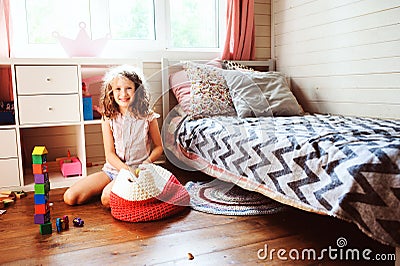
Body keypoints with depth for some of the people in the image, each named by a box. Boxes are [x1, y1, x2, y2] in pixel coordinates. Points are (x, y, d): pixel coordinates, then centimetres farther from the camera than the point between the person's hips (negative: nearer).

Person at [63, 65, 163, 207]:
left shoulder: (147, 116, -4)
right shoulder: (109, 118, 0)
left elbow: (159, 146, 5)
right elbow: (110, 153, -4)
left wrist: (147, 162, -15)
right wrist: (127, 169, -20)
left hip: (137, 170, -3)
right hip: (112, 168, 4)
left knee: (107, 198, -32)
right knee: (70, 197, -6)